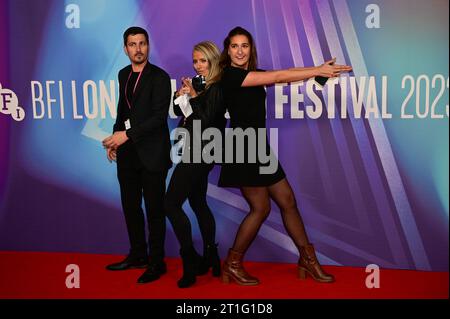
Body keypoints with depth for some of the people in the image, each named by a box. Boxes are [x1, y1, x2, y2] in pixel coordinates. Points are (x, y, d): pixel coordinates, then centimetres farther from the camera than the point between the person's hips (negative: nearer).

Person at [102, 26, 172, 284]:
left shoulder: (160, 77, -10)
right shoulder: (124, 74, 11)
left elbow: (160, 116, -17)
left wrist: (127, 134, -20)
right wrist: (116, 138, 11)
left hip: (151, 154, -7)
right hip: (127, 153, 7)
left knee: (154, 209, 3)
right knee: (131, 206, 15)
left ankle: (157, 262, 17)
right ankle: (138, 255, 31)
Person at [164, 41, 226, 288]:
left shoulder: (217, 88, -12)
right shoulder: (200, 84, 12)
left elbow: (206, 120, -18)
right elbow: (179, 112, 17)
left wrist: (193, 96, -18)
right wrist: (180, 96, -1)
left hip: (199, 154, -10)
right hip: (193, 153, 10)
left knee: (171, 204, -10)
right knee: (198, 203, 16)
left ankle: (190, 261, -4)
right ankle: (210, 258, 27)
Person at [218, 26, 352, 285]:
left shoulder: (253, 74, 15)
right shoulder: (230, 74, -12)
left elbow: (283, 77, 4)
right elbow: (277, 77, -16)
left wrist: (319, 71, -8)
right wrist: (317, 70, -12)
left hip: (259, 148, 8)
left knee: (287, 200, 9)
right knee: (261, 208, -2)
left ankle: (307, 258, 21)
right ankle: (232, 264, 14)